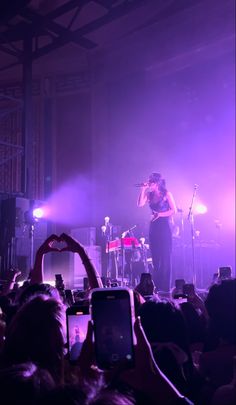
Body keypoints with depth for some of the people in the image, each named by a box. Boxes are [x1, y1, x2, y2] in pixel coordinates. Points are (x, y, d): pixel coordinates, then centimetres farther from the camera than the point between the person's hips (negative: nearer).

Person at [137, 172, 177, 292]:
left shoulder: (166, 194, -4)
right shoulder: (150, 194, 10)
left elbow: (174, 210, -6)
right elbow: (140, 204, -4)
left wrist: (160, 214, -15)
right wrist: (143, 189, -6)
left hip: (164, 227, -6)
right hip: (153, 227, 6)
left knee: (165, 258, -5)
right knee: (155, 258, 7)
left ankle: (165, 288, -1)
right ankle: (156, 286, 13)